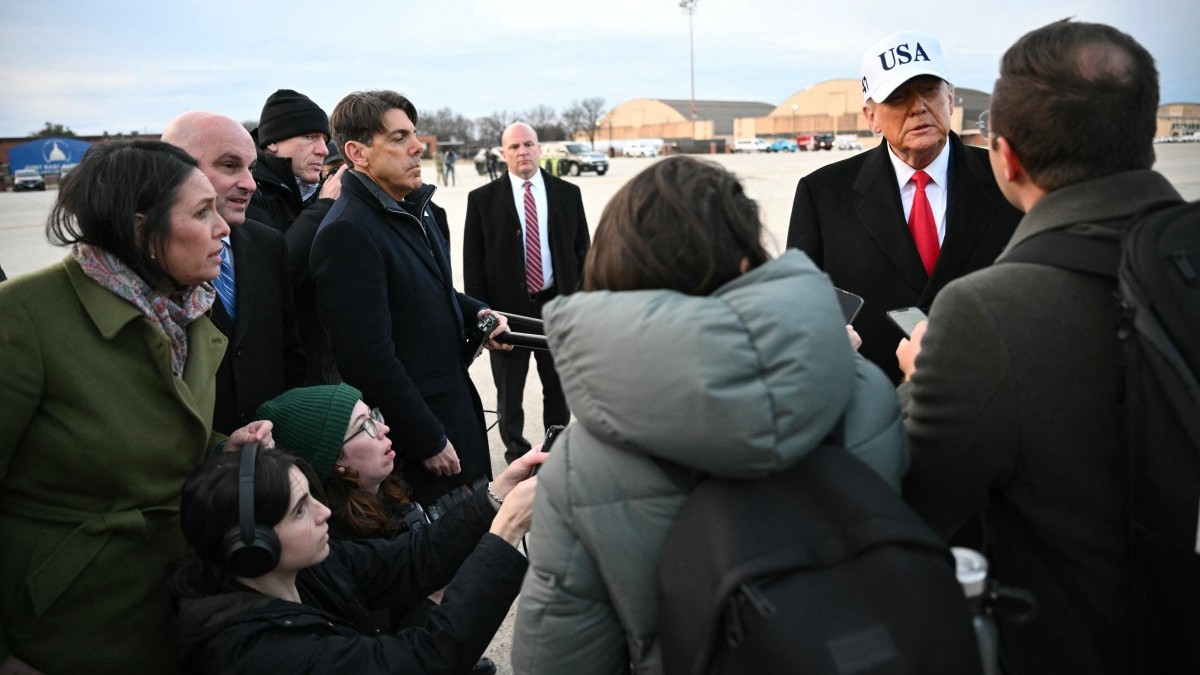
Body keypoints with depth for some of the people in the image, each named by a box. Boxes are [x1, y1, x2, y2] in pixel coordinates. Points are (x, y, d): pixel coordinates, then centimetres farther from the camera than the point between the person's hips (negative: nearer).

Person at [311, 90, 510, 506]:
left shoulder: (416, 207, 8)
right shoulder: (347, 233, -22)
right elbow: (370, 358, -24)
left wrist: (475, 313, 5)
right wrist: (428, 441, -18)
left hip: (456, 405, 9)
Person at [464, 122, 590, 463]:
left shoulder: (567, 193, 4)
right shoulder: (482, 199, -2)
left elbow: (582, 250, 7)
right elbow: (473, 262, -2)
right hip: (507, 309, -2)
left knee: (560, 389, 15)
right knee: (509, 394, 11)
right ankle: (516, 456, 28)